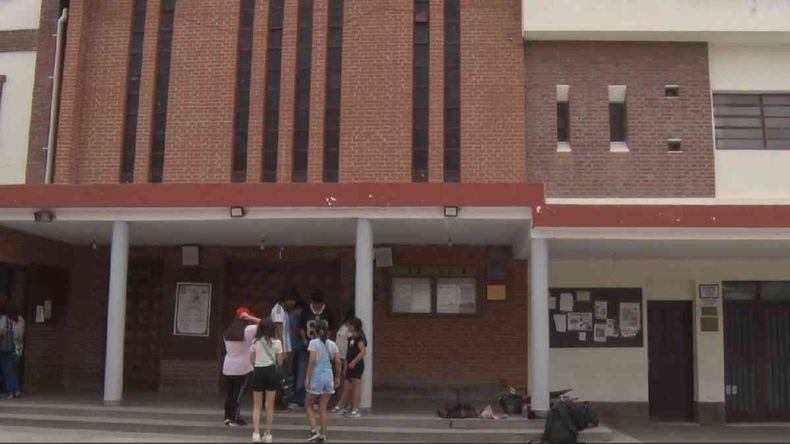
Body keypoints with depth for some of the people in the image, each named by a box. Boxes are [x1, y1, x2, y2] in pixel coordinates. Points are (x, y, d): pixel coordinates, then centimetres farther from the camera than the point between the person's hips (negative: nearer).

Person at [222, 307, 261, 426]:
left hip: (228, 367, 5)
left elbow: (228, 349, 13)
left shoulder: (228, 332, 7)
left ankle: (227, 417, 19)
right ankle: (234, 418, 4)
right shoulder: (248, 330, -12)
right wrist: (250, 318, -7)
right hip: (242, 367, -5)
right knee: (237, 393, 1)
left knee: (228, 392, 12)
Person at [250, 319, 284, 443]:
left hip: (258, 372, 0)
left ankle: (256, 433, -2)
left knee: (257, 406, 10)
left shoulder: (255, 342, -2)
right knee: (270, 406, 9)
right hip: (271, 372, 0)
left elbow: (252, 361, 5)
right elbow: (280, 362, 2)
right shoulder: (277, 342, -3)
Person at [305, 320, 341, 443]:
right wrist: (337, 377, 15)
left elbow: (312, 361, -15)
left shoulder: (314, 343, -7)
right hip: (328, 376, 4)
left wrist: (308, 377, -10)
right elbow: (338, 361, 5)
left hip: (317, 376, -4)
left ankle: (314, 430, -4)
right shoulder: (332, 344, 7)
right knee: (323, 408, 11)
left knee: (309, 406, 12)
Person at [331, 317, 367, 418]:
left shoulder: (360, 338, -12)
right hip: (351, 366, 9)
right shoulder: (351, 338, 15)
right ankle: (341, 406, 21)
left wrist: (354, 362, -24)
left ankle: (356, 410, -1)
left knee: (356, 388, -5)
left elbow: (363, 352, -20)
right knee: (347, 387, 14)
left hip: (357, 365, -9)